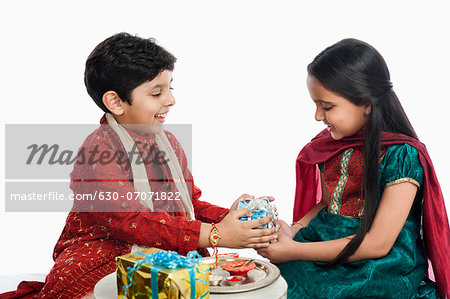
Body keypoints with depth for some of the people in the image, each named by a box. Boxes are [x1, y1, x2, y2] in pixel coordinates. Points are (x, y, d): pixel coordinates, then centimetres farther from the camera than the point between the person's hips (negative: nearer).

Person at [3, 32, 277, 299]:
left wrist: (227, 217, -9)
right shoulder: (100, 149, -14)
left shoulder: (168, 142, 11)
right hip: (104, 257, -6)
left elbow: (190, 204, 14)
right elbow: (130, 221, -25)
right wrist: (215, 236, -29)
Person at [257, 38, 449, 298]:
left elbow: (377, 244, -17)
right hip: (329, 251, 6)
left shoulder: (403, 154, -15)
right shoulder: (333, 143, 5)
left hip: (383, 274, -6)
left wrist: (293, 251, -17)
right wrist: (296, 228, -3)